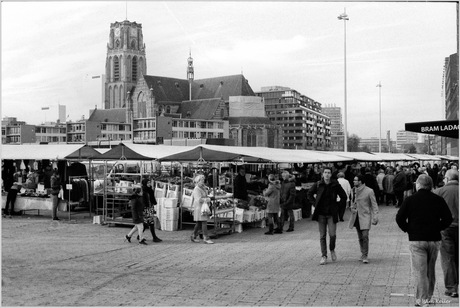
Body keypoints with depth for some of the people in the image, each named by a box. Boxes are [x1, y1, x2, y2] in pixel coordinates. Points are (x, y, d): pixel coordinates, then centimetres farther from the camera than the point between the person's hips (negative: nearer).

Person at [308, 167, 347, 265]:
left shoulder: (335, 185, -4)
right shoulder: (318, 185, -1)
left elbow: (344, 197, 7)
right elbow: (309, 194, 14)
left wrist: (337, 205, 4)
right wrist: (315, 204, 6)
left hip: (332, 213, -1)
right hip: (321, 213, 1)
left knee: (332, 234, -7)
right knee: (322, 236, 3)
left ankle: (332, 250, 22)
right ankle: (324, 256, 11)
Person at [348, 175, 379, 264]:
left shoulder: (369, 191, -9)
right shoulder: (354, 190, 7)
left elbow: (374, 205, -6)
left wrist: (375, 217, -12)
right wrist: (352, 207, 1)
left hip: (365, 216, -5)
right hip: (356, 217, 5)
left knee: (365, 236, -13)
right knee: (360, 237, 10)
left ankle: (365, 256, -4)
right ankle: (363, 254, 23)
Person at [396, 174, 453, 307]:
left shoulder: (410, 200, -3)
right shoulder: (438, 200, 3)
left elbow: (399, 218, -7)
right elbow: (448, 218, 1)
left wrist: (408, 230, 6)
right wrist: (437, 228, 11)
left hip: (416, 240, -3)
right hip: (434, 239, 3)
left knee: (419, 272, 0)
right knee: (431, 271, 17)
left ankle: (421, 300, -3)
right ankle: (429, 298, 27)